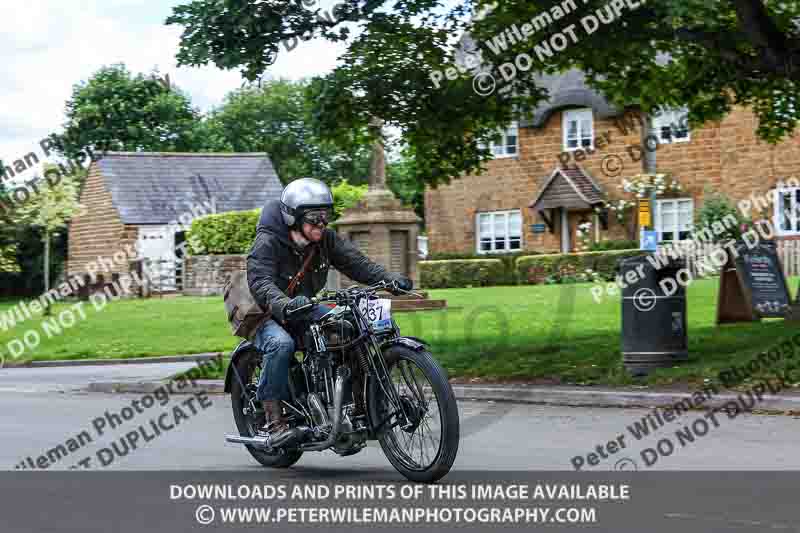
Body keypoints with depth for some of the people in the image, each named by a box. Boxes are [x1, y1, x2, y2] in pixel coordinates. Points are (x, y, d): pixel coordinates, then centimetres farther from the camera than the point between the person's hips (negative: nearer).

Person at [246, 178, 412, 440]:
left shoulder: (326, 239, -2)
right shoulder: (267, 243, -21)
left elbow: (355, 262, -8)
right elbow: (261, 282, -35)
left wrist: (390, 278, -26)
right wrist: (284, 305, -55)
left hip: (303, 308, 6)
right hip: (266, 314, -6)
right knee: (281, 343, -37)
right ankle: (273, 416, -27)